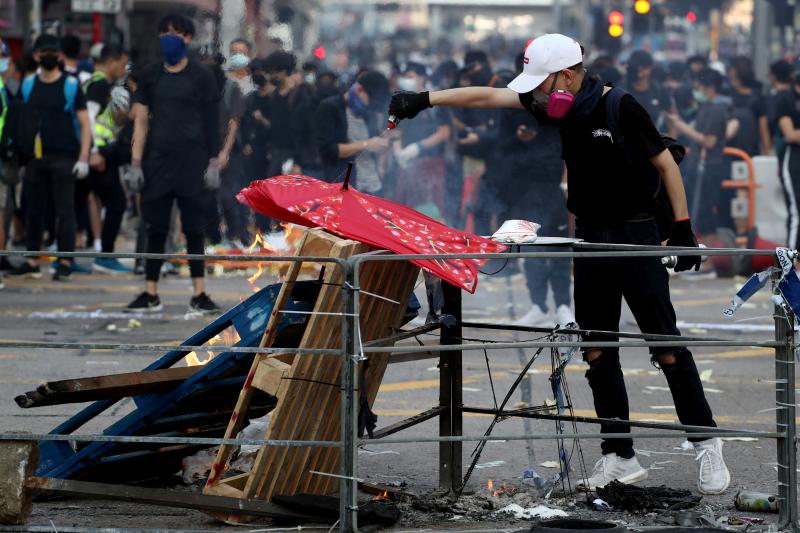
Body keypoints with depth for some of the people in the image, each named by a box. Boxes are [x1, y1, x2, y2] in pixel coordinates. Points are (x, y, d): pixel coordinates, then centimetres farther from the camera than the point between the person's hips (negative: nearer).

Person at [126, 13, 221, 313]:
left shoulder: (201, 76, 2)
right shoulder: (150, 76, 8)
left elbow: (211, 122, 2)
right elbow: (141, 121, 7)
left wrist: (213, 163, -4)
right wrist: (136, 162, 0)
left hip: (192, 160, -2)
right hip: (157, 160, 2)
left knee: (193, 228, 0)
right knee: (156, 229, 4)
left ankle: (199, 294, 2)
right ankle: (150, 294, 7)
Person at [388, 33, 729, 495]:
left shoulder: (621, 108, -16)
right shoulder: (556, 106, 1)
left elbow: (666, 164, -9)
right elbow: (488, 97, 4)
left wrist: (683, 228, -10)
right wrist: (425, 100, 1)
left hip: (636, 235, -7)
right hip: (590, 238, 7)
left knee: (666, 345, -5)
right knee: (598, 352, 6)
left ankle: (706, 443, 6)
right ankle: (621, 459, 12)